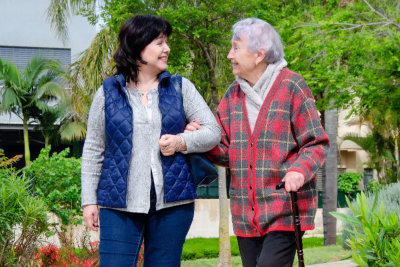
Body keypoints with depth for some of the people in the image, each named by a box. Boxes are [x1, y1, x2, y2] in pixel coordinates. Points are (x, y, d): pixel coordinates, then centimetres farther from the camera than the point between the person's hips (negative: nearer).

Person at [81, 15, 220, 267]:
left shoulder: (180, 87, 9)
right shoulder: (108, 92, 6)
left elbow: (214, 132, 7)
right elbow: (93, 150, 8)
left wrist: (182, 141, -12)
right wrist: (89, 200, 3)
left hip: (171, 202, 2)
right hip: (119, 204, -1)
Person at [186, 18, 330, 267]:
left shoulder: (291, 86, -3)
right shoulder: (234, 94, 14)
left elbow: (317, 144, -5)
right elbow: (226, 152, 14)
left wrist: (299, 171, -24)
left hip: (285, 210, -6)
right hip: (246, 215, 6)